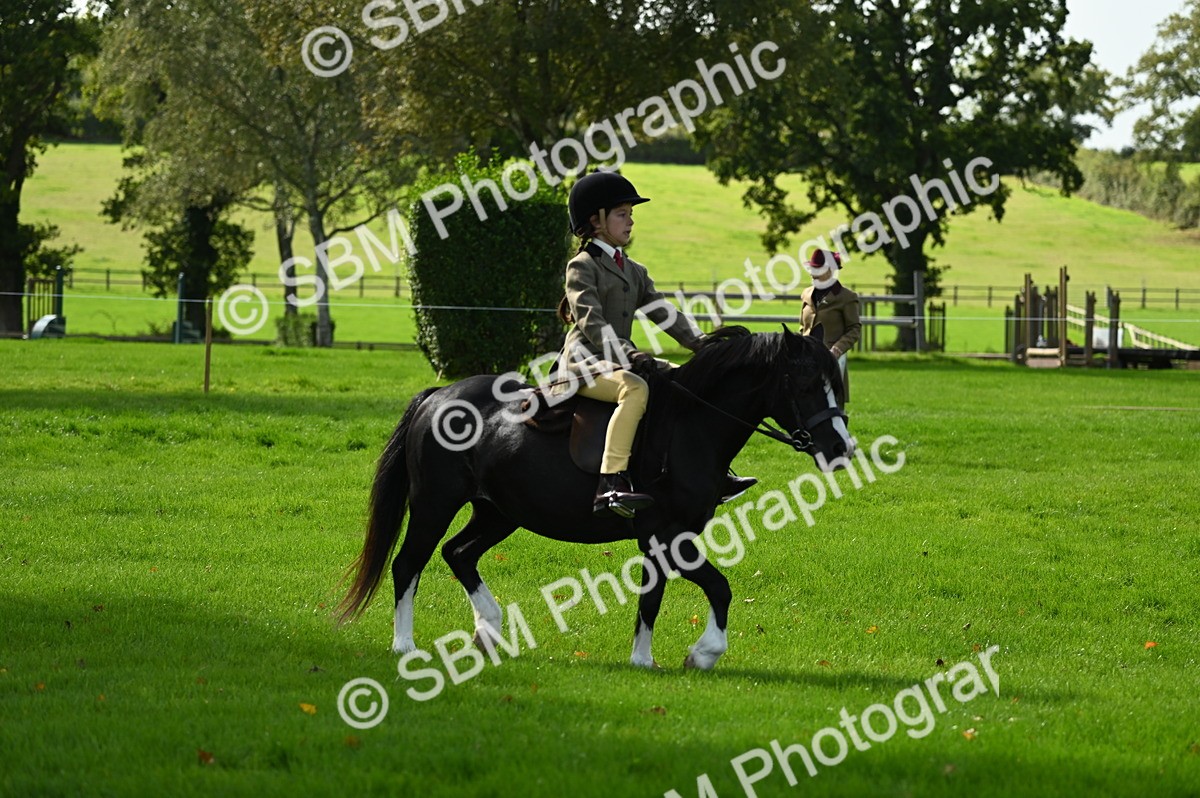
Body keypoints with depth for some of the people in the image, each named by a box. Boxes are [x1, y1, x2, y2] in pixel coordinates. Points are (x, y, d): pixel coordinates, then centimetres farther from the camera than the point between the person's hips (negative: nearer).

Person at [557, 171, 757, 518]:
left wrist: (704, 345, -1)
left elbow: (665, 315, 14)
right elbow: (592, 323, -19)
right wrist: (628, 354, -32)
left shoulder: (633, 271, 19)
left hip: (620, 361, 9)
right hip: (584, 362, -9)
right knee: (635, 389, -37)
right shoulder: (582, 266, -6)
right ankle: (611, 485, -48)